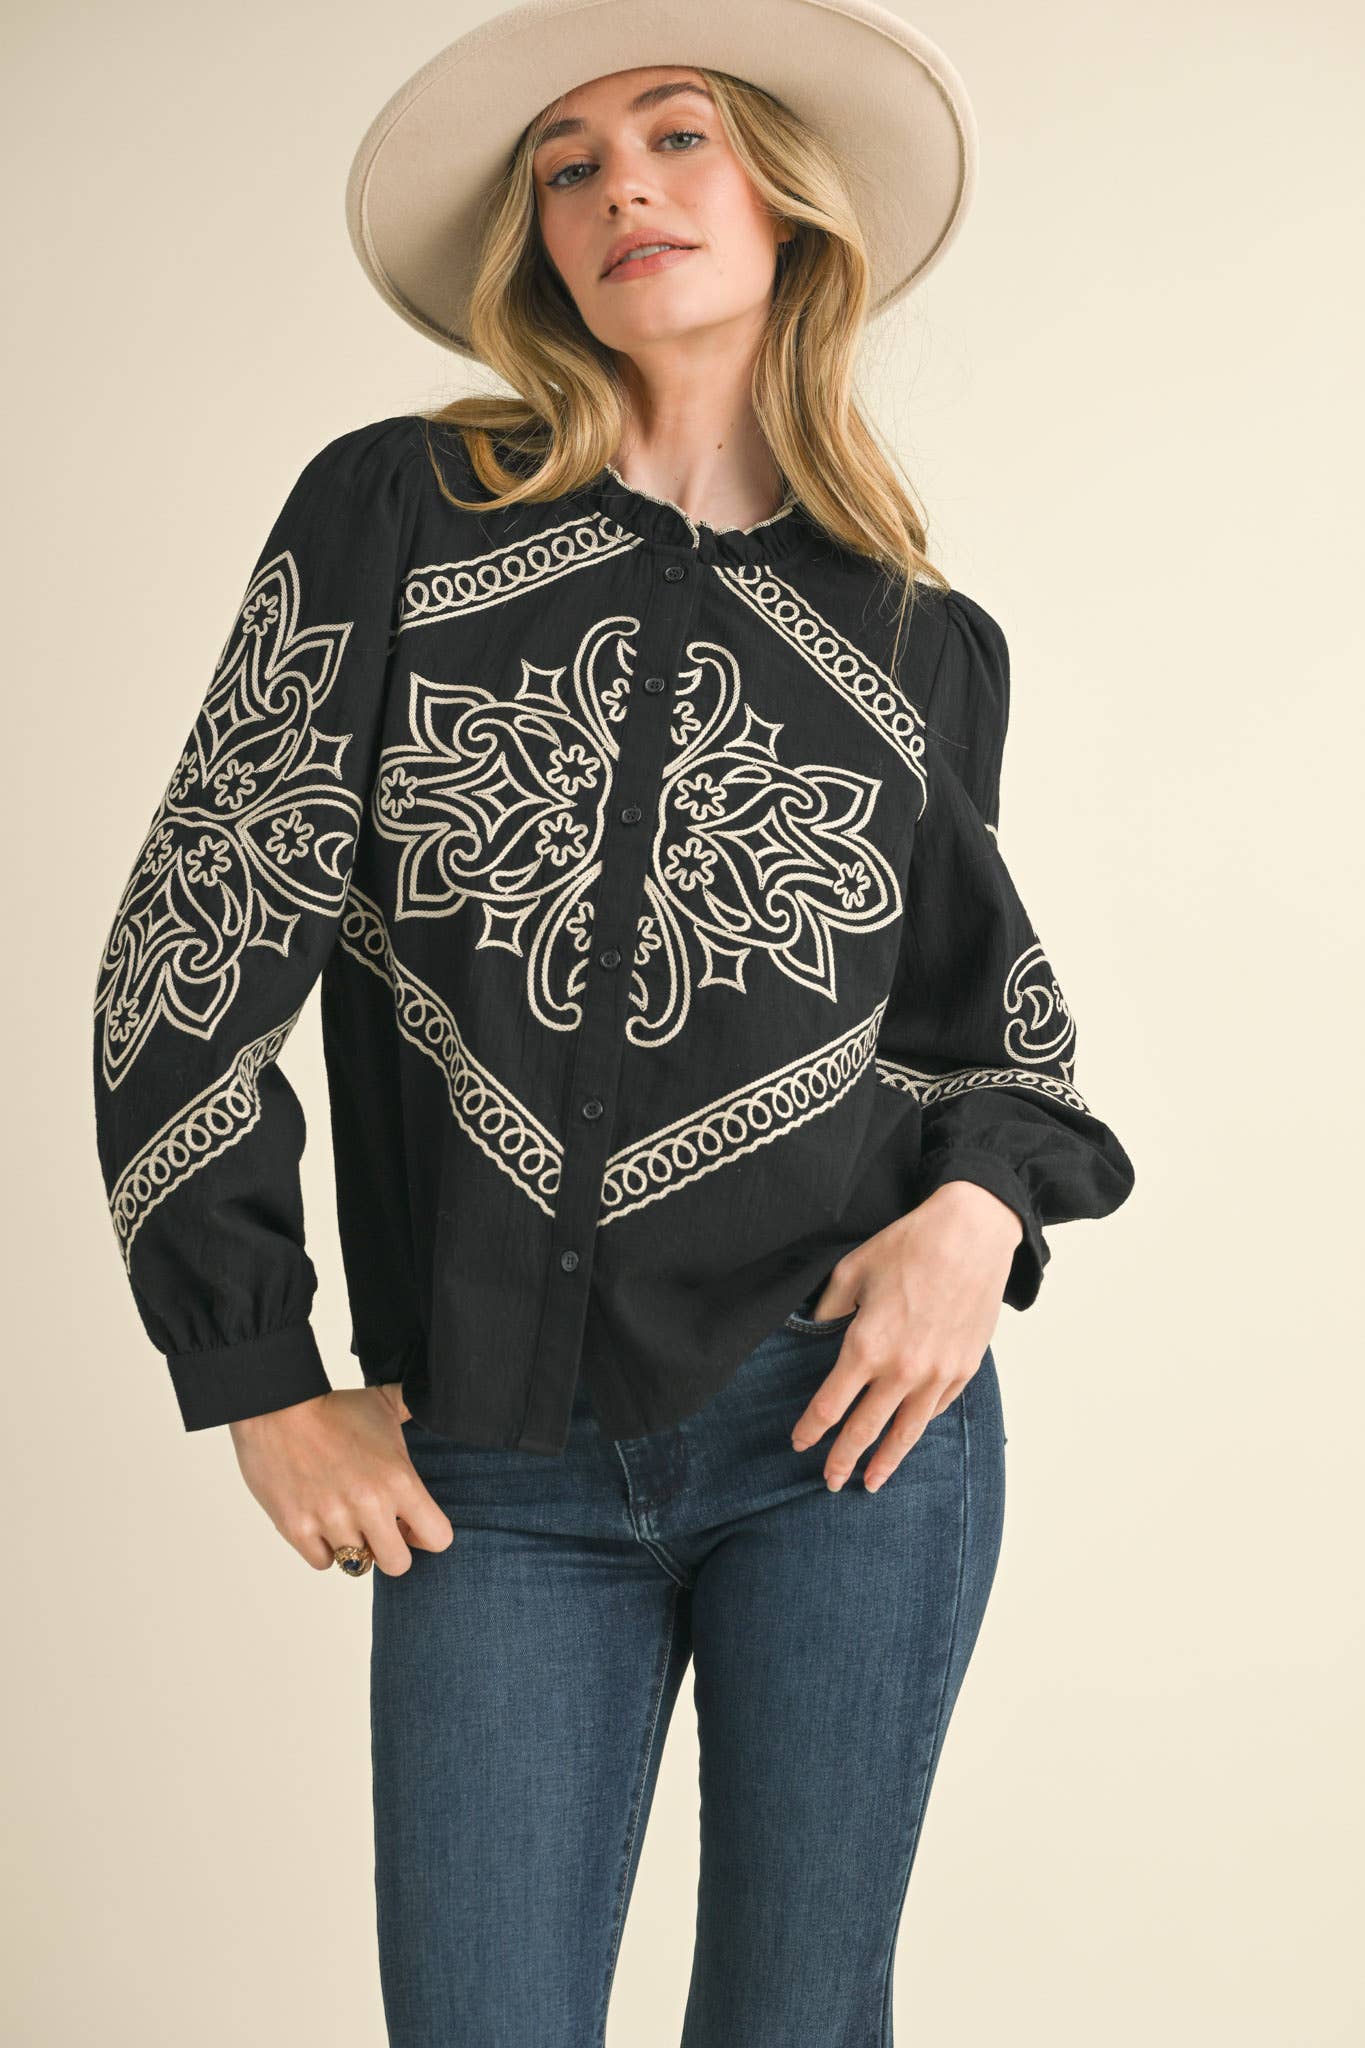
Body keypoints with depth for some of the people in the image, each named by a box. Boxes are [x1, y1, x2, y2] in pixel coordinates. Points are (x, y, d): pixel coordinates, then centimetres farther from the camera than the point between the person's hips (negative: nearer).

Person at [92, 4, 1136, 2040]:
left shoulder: (926, 643, 6)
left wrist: (984, 1204, -5)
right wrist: (266, 1385, -1)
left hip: (848, 1406, 1)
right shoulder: (398, 516, 0)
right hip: (493, 1473, -1)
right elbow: (192, 954, 0)